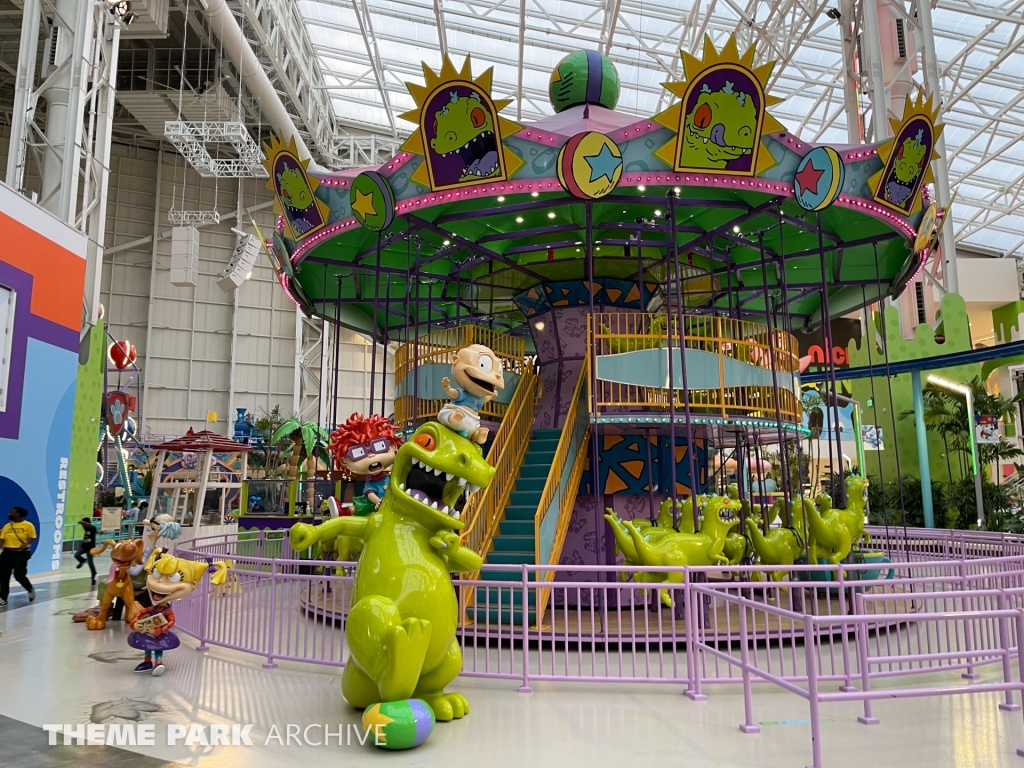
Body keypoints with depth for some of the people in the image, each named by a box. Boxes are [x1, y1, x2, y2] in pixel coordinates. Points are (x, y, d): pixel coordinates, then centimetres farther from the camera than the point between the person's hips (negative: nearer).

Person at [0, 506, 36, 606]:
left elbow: (31, 538, -5)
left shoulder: (28, 525, -5)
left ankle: (30, 590, 22)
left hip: (21, 554, -5)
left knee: (19, 575, -6)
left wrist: (26, 544, -23)